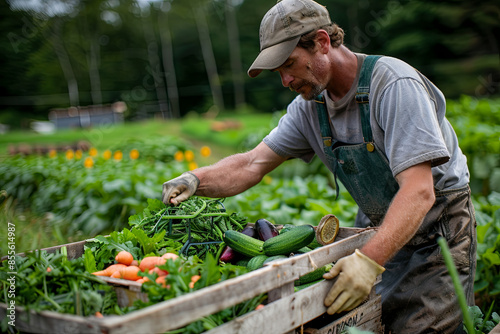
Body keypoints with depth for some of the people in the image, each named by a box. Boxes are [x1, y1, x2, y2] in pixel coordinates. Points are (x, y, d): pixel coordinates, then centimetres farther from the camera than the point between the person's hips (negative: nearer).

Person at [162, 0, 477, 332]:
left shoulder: (394, 84, -25)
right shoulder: (309, 106, -3)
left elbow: (419, 191, -32)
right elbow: (253, 163, -4)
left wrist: (370, 259, -43)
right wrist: (195, 179, -22)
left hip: (438, 224, -5)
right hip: (377, 225, 6)